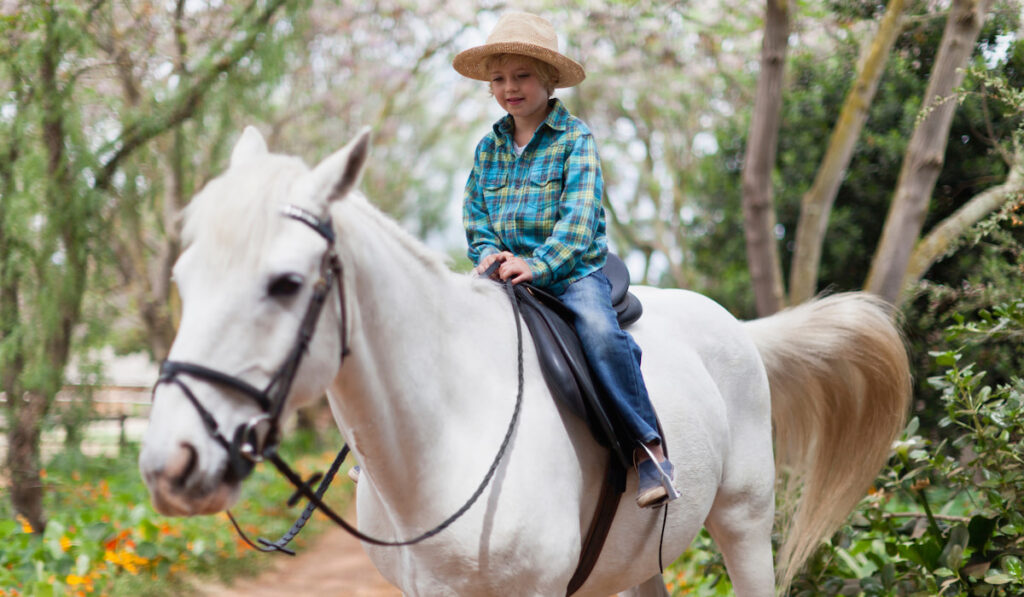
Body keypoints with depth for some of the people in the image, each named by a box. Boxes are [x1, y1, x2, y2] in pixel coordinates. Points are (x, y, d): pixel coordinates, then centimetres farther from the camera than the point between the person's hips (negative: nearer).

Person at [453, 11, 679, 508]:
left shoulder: (575, 138, -3)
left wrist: (537, 264, -26)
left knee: (600, 333, -32)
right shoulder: (489, 148, 12)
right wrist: (489, 255, -9)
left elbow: (579, 216, -13)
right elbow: (475, 218, 13)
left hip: (574, 272, -5)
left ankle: (649, 449, -26)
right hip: (507, 276, 5)